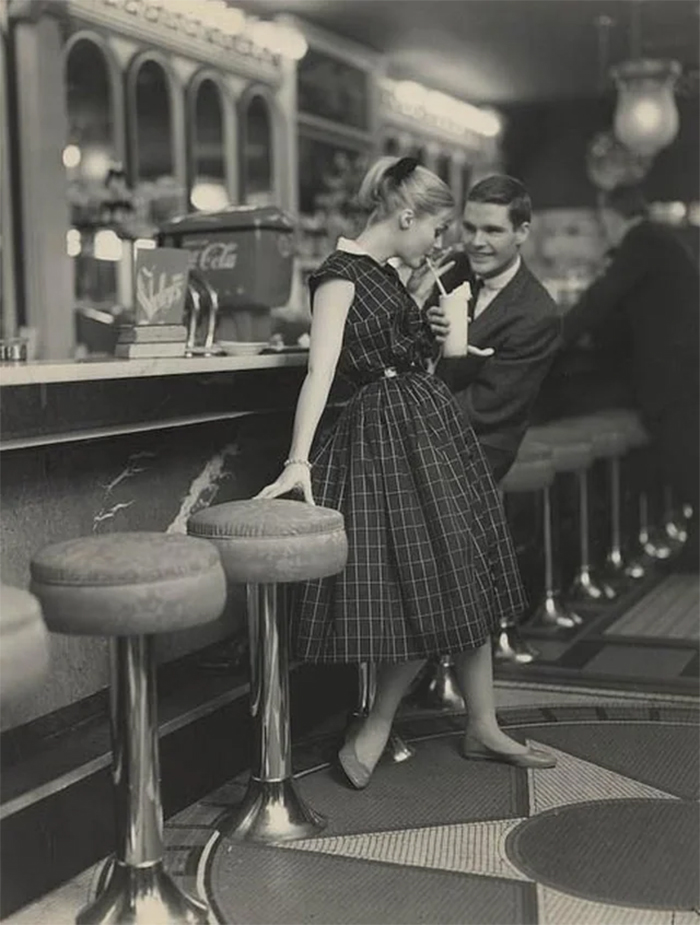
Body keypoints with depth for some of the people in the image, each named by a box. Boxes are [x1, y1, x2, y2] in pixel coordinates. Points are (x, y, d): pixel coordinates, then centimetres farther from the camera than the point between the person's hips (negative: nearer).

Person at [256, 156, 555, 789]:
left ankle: (484, 729, 21)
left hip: (431, 427, 9)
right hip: (388, 434, -9)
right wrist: (299, 461, -30)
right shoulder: (340, 275, -11)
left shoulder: (386, 274, 16)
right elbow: (321, 371, -24)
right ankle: (373, 733, 8)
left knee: (467, 582, 11)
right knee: (427, 593, -7)